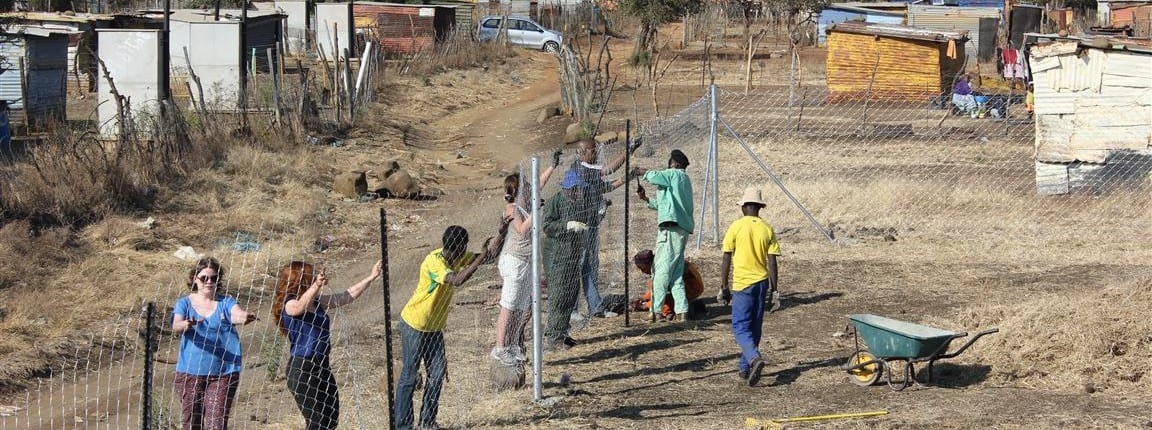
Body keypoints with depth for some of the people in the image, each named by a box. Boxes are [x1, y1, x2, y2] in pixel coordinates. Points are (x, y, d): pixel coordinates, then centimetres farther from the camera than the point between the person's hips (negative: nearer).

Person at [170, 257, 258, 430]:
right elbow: (176, 326, -14)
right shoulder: (184, 303, 5)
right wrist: (187, 325, -38)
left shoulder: (226, 302, 3)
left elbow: (237, 314, -18)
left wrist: (245, 317, -43)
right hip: (190, 372, 1)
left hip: (223, 373, -1)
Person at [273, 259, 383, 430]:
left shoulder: (318, 302, 7)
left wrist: (371, 277, 11)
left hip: (322, 366, 8)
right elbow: (302, 305, -39)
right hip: (302, 370, -8)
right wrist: (316, 286, -57)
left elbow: (348, 296, 14)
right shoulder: (290, 305, -15)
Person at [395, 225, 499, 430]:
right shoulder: (434, 261, -29)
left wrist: (497, 241, -15)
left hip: (435, 327, 8)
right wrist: (485, 254, -43)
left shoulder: (457, 257, -3)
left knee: (438, 373, 6)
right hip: (414, 326, -8)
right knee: (409, 376, -1)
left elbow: (485, 258, 5)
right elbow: (457, 280, -44)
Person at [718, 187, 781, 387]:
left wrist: (724, 287, 3)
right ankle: (745, 369, 20)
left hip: (742, 283, -4)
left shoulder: (736, 227, -6)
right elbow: (772, 262, 1)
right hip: (762, 282, 4)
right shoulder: (767, 229, 2)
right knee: (754, 328, 14)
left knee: (741, 328, -3)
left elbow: (726, 260, -5)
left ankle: (755, 358, -28)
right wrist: (773, 289, 7)